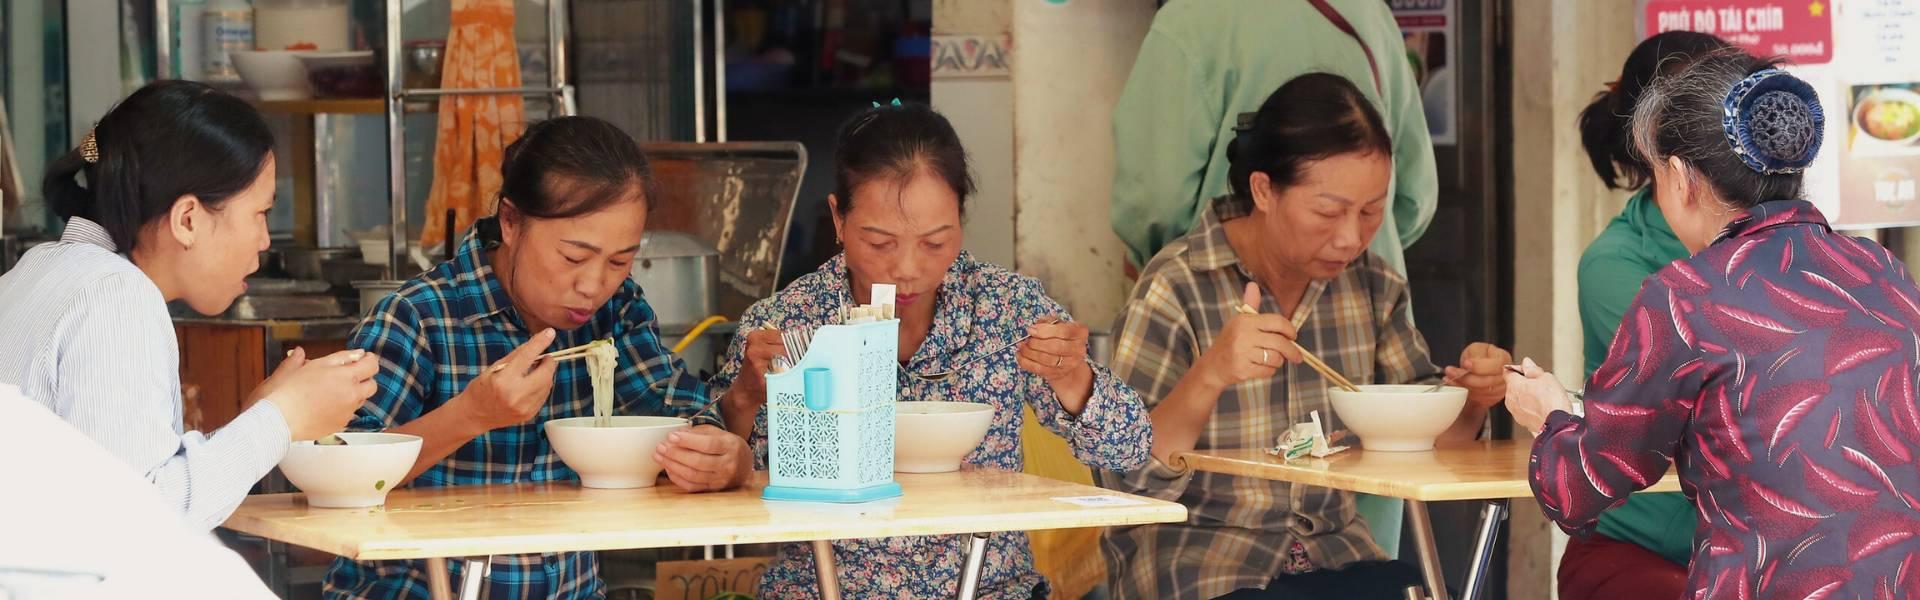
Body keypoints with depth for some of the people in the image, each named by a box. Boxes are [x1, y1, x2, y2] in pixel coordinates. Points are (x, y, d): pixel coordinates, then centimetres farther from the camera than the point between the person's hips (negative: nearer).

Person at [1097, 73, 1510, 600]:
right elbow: (1128, 480, -16)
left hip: (1334, 556, 6)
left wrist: (1470, 400, -7)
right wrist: (1209, 377, -32)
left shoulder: (1370, 286, 5)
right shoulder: (1178, 290, -11)